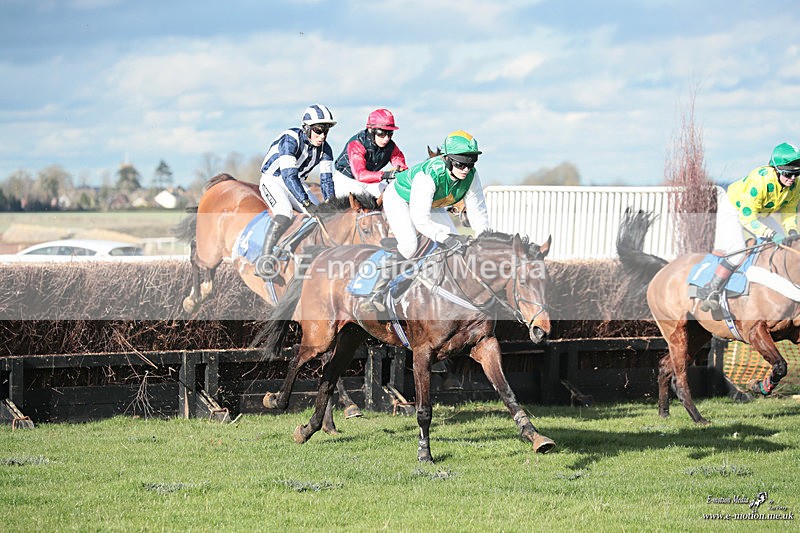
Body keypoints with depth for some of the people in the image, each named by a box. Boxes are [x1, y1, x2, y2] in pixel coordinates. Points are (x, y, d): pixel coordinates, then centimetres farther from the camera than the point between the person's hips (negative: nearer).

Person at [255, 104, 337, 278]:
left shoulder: (324, 149, -7)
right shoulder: (290, 140, -28)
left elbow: (326, 179, -5)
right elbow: (289, 176, -36)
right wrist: (306, 202, -44)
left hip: (297, 184, 7)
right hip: (273, 180, -7)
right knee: (285, 215, -33)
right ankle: (264, 257, -32)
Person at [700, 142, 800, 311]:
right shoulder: (760, 180, -39)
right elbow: (747, 217, -38)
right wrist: (771, 235, -45)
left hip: (760, 213, 8)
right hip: (733, 208, -8)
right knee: (737, 253, -25)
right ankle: (711, 293, -19)